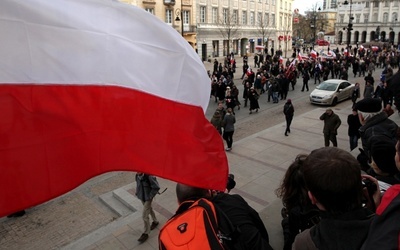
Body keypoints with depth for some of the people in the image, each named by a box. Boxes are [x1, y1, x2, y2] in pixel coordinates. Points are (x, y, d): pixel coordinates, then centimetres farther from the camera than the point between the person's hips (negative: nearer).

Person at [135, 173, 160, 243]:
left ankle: (146, 233, 15)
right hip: (141, 197, 7)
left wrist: (150, 196, -17)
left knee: (144, 216, -2)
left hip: (147, 198, -7)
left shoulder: (149, 176, -29)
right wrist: (137, 192, 6)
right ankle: (155, 221, 51)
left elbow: (156, 187, -22)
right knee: (149, 209, 27)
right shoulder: (137, 175, -9)